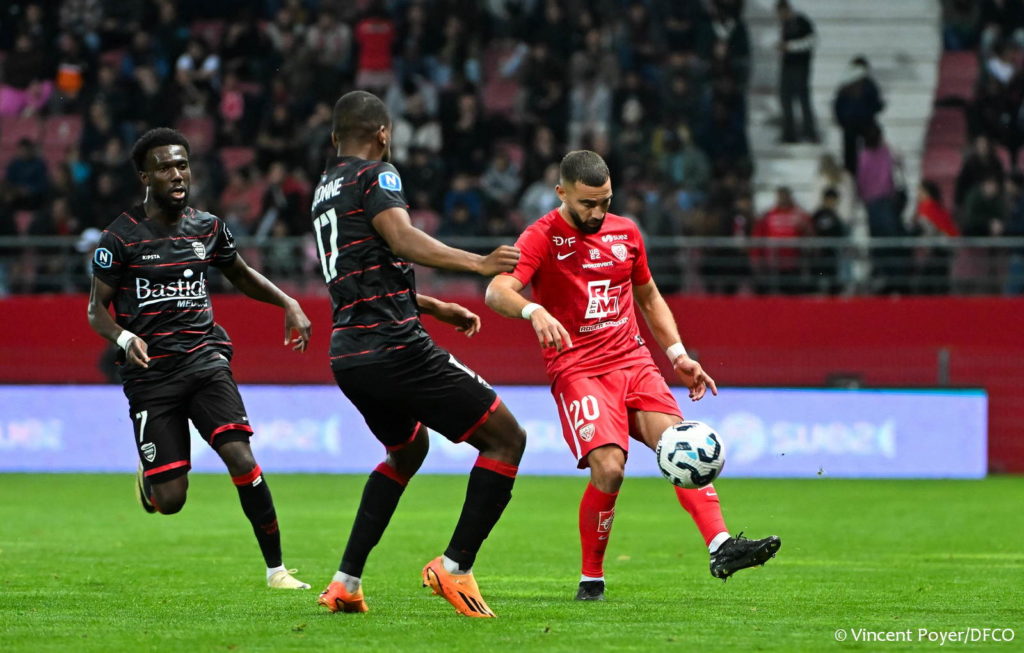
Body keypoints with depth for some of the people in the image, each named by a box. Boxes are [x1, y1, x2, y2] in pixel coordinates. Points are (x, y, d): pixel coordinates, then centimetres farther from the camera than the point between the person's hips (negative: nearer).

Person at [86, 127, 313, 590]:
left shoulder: (207, 227, 9)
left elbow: (241, 275, 28)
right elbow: (96, 308, -1)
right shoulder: (121, 236, -4)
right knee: (170, 501, -7)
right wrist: (124, 338, -21)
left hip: (205, 359, 3)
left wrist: (288, 303, 13)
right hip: (150, 373, -3)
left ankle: (276, 569, -10)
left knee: (240, 457, -19)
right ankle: (149, 480, 32)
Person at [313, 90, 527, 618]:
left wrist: (437, 308, 38)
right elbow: (402, 239, -23)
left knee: (408, 448, 32)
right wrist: (478, 264, -30)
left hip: (348, 356, 9)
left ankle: (345, 583, 23)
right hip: (395, 348, -9)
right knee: (506, 438, -2)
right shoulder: (375, 176, -4)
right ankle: (454, 568, -9)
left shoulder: (324, 190, 22)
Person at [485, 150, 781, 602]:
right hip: (577, 369, -5)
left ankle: (721, 547, -27)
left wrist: (678, 355, 16)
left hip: (632, 360, 5)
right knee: (608, 469, -21)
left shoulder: (625, 233, 13)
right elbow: (497, 291, -22)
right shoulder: (542, 238, -5)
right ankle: (591, 578, -4)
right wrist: (534, 311, -43)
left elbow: (648, 297, 27)